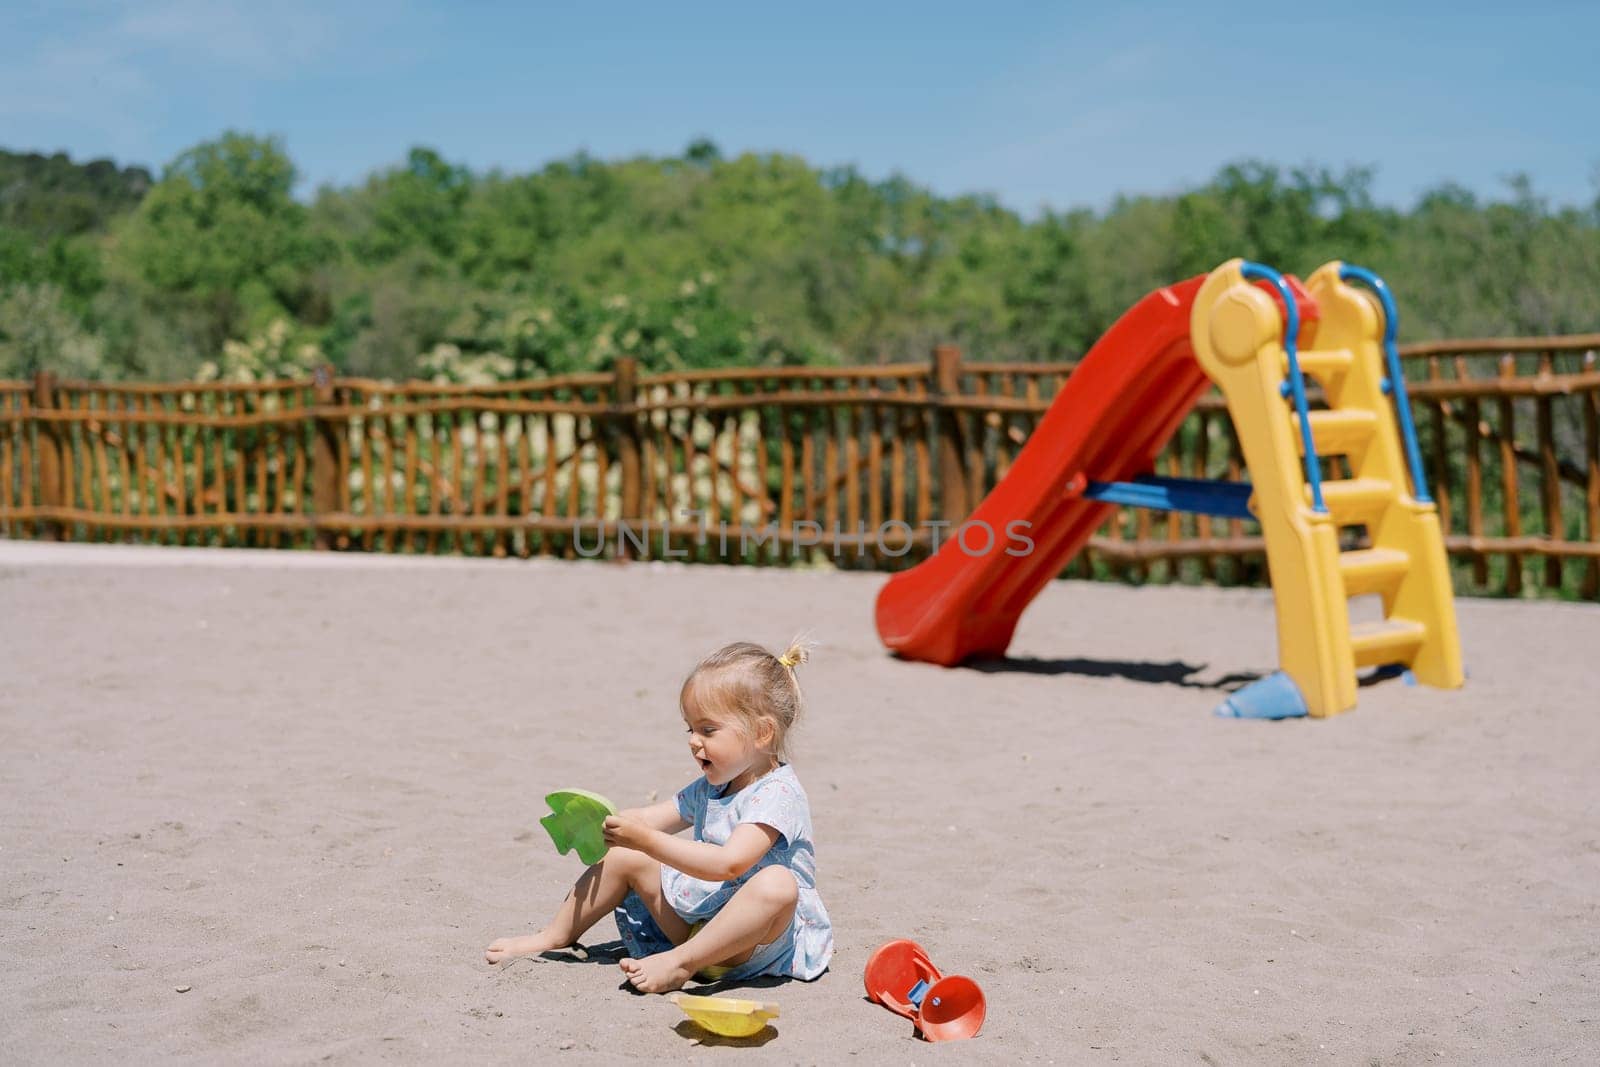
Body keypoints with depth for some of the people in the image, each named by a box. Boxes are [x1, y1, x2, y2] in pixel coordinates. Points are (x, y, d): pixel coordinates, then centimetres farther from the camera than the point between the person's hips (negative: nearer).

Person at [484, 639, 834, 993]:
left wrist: (648, 841, -33)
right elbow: (653, 817, 17)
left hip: (758, 941, -8)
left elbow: (728, 864, -31)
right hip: (699, 920, 9)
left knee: (777, 883, -41)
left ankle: (681, 962, -39)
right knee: (624, 856, 8)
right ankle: (556, 936, 18)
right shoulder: (709, 787, 12)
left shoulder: (778, 794, -19)